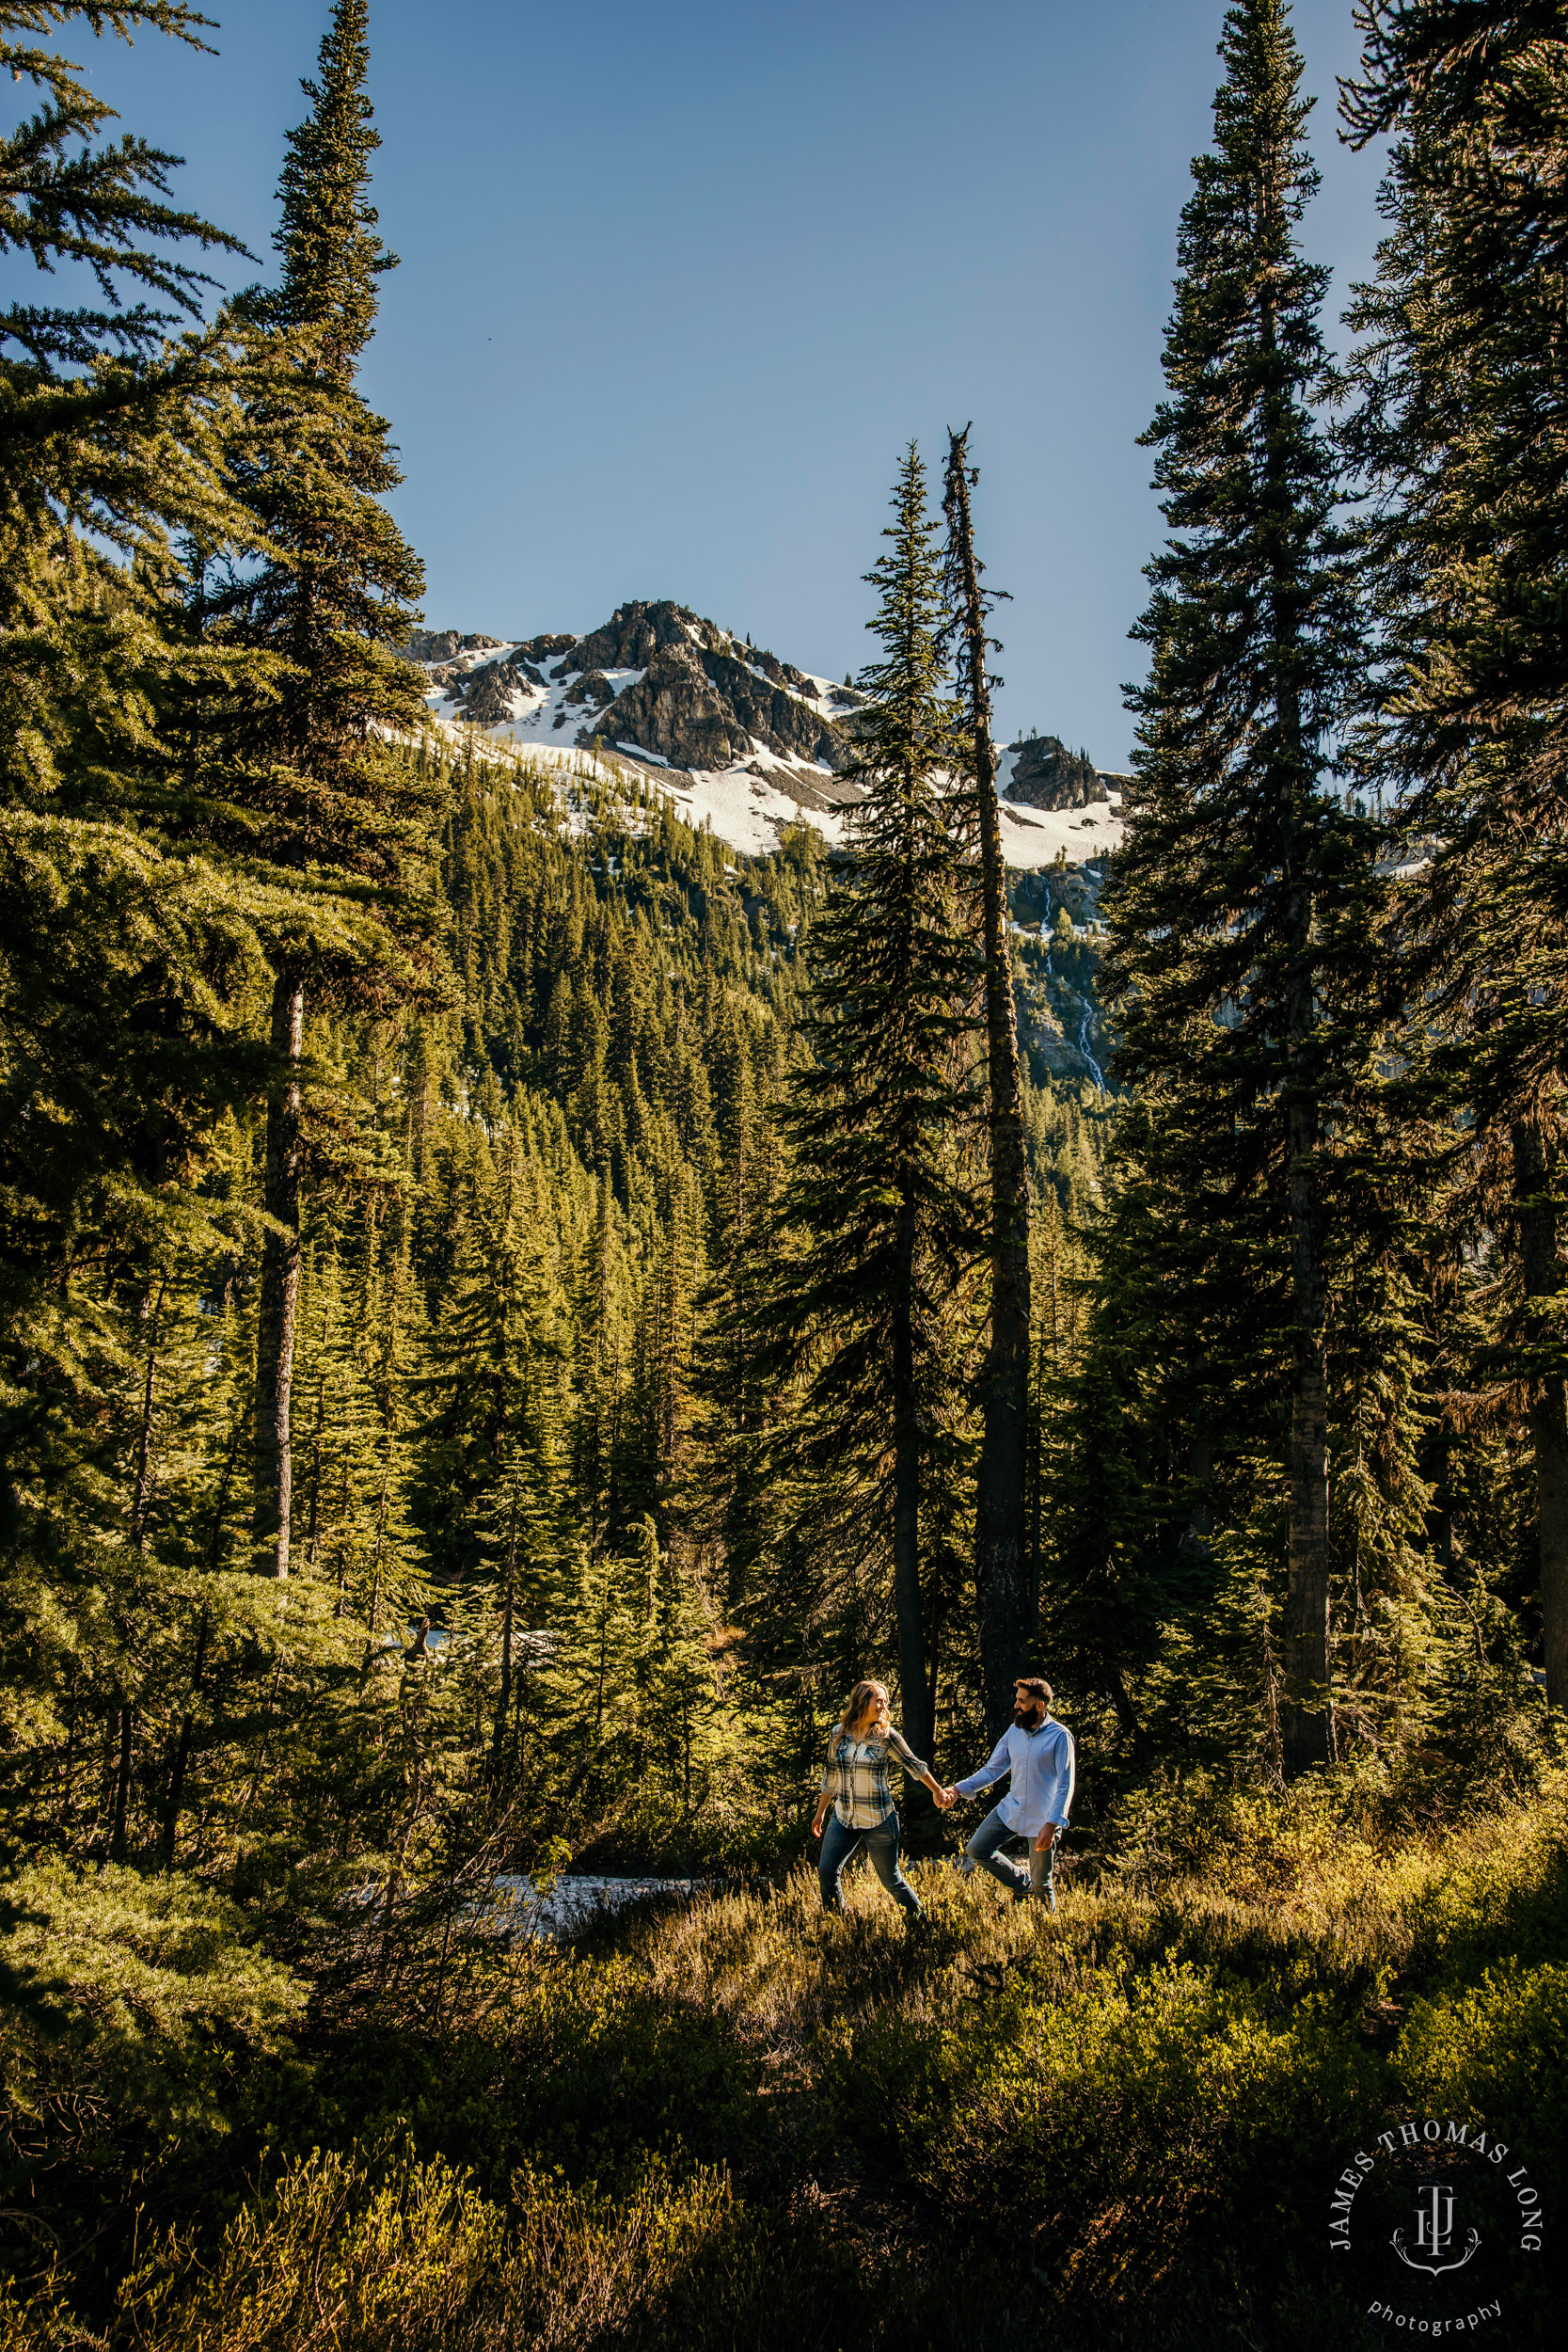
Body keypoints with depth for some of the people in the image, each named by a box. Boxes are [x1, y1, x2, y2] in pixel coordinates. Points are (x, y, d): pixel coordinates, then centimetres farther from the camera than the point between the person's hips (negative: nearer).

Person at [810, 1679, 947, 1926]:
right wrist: (820, 1812, 17)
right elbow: (830, 1775, 11)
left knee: (891, 1879, 4)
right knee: (826, 1871, -3)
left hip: (879, 1820, -3)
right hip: (844, 1817, 3)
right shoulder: (839, 1732, 0)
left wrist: (937, 1790, 12)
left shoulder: (886, 1735, -7)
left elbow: (914, 1765, 6)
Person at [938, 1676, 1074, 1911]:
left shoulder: (1060, 1736, -13)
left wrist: (1052, 1824, -23)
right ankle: (1021, 1885, 24)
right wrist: (958, 1789, -4)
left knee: (1042, 1886, 3)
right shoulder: (1014, 1731, 4)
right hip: (1011, 1809, 6)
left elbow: (1065, 1785, -15)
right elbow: (992, 1769, 8)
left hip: (1042, 1819, -6)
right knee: (976, 1850, 4)